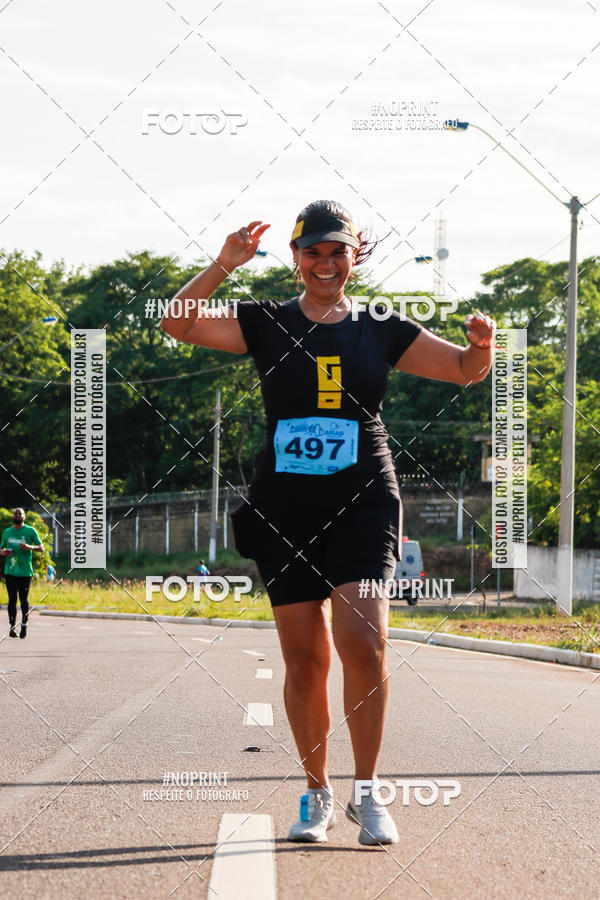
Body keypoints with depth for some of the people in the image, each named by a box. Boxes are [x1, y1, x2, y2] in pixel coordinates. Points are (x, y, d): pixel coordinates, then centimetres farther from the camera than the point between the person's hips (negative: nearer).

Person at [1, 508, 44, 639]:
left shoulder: (30, 531, 3)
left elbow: (41, 548, 2)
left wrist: (29, 547, -17)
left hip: (25, 571, -2)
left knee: (24, 599, 4)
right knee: (12, 599, -4)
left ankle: (24, 625, 20)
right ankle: (12, 627, -3)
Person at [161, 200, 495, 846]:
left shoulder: (383, 331, 9)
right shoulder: (266, 324, 7)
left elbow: (465, 370, 9)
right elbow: (178, 324, -4)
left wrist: (481, 345, -14)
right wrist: (225, 264, -17)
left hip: (363, 502, -1)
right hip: (283, 508, 1)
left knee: (363, 641, -17)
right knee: (304, 657, 2)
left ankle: (366, 793, -5)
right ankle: (317, 794, 17)